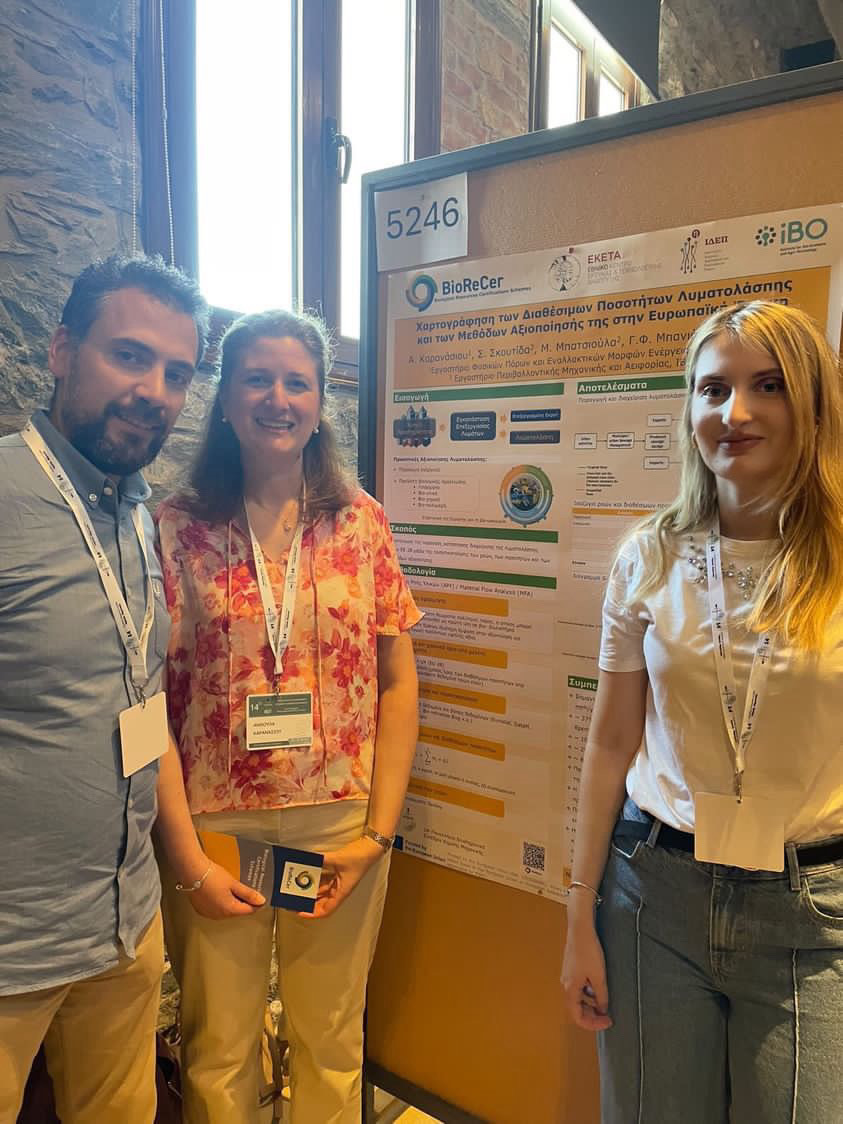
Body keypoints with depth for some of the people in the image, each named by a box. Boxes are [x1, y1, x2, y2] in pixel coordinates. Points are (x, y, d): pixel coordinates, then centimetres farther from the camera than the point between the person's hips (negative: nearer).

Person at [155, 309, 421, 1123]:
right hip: (214, 827, -1)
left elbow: (397, 682, 1)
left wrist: (378, 832, -4)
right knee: (217, 1047, 17)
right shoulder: (176, 527, -5)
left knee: (332, 1041, 19)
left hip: (341, 826, 1)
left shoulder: (361, 521, -1)